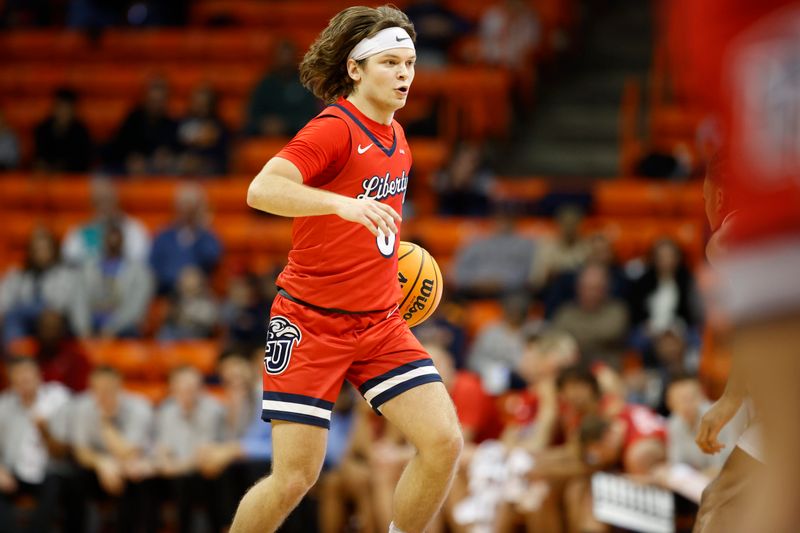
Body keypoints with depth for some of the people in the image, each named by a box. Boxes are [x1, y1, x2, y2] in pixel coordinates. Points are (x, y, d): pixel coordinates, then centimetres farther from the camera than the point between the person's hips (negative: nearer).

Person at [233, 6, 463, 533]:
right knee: (295, 477, -8)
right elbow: (261, 190, -31)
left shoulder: (396, 138, 11)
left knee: (444, 442, -10)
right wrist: (341, 203, -42)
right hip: (311, 324, -7)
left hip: (381, 323, 7)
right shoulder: (334, 129, -14)